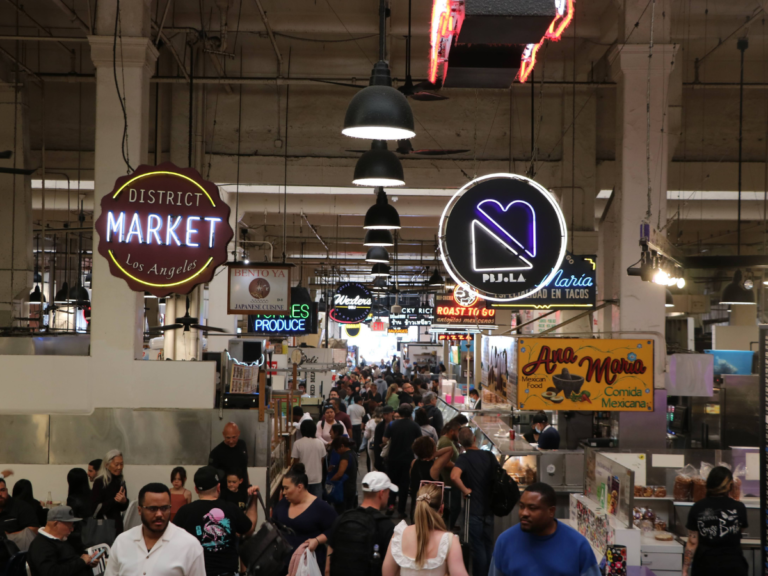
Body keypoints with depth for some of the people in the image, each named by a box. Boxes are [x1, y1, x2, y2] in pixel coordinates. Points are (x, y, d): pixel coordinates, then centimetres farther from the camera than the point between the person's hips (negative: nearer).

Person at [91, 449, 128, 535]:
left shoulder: (121, 482, 8)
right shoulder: (99, 482, -9)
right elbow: (95, 508, -12)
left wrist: (124, 501, -7)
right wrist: (114, 500, -17)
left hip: (117, 525, 6)